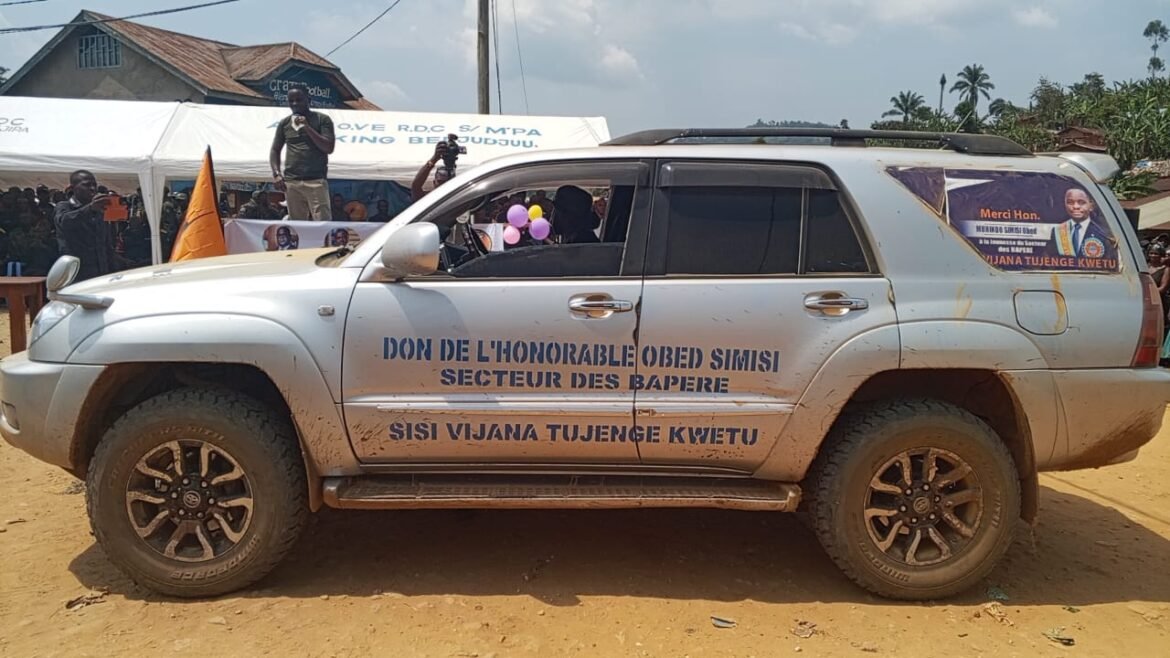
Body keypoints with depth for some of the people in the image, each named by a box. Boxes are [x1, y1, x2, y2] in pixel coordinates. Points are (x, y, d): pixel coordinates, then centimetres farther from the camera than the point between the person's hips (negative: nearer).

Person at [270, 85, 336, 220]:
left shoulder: (322, 119, 3)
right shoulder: (284, 123, 14)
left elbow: (329, 148, -5)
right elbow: (275, 150, 20)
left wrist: (307, 127, -9)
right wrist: (276, 174, 5)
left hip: (316, 180, -4)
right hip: (291, 182, 4)